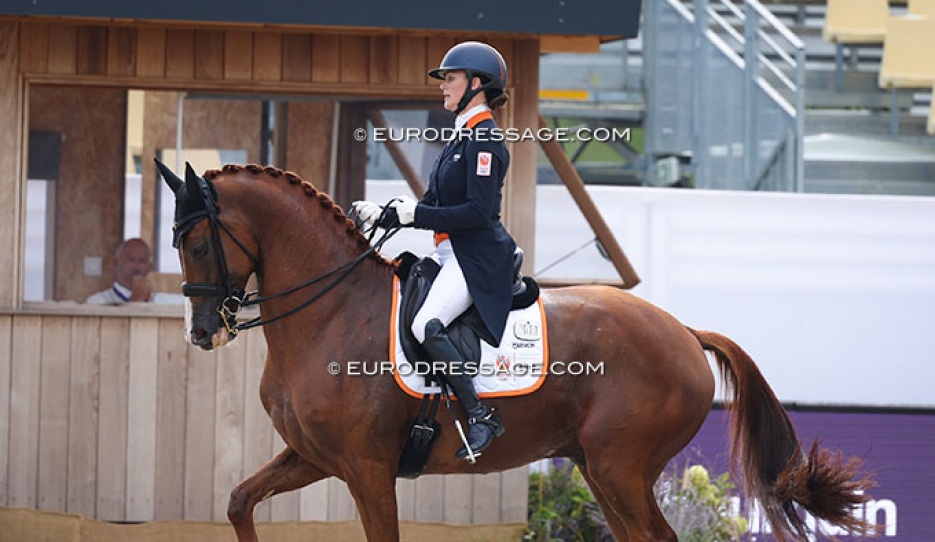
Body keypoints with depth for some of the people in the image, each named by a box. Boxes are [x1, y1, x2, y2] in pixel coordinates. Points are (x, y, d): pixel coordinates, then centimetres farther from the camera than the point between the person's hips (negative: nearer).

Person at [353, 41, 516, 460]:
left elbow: (478, 211, -21)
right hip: (453, 255, 11)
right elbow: (433, 205, 20)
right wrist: (384, 213, 8)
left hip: (478, 258, -11)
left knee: (426, 325, -29)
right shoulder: (462, 136, 19)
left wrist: (416, 215, -19)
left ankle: (480, 417, -25)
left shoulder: (483, 139, -12)